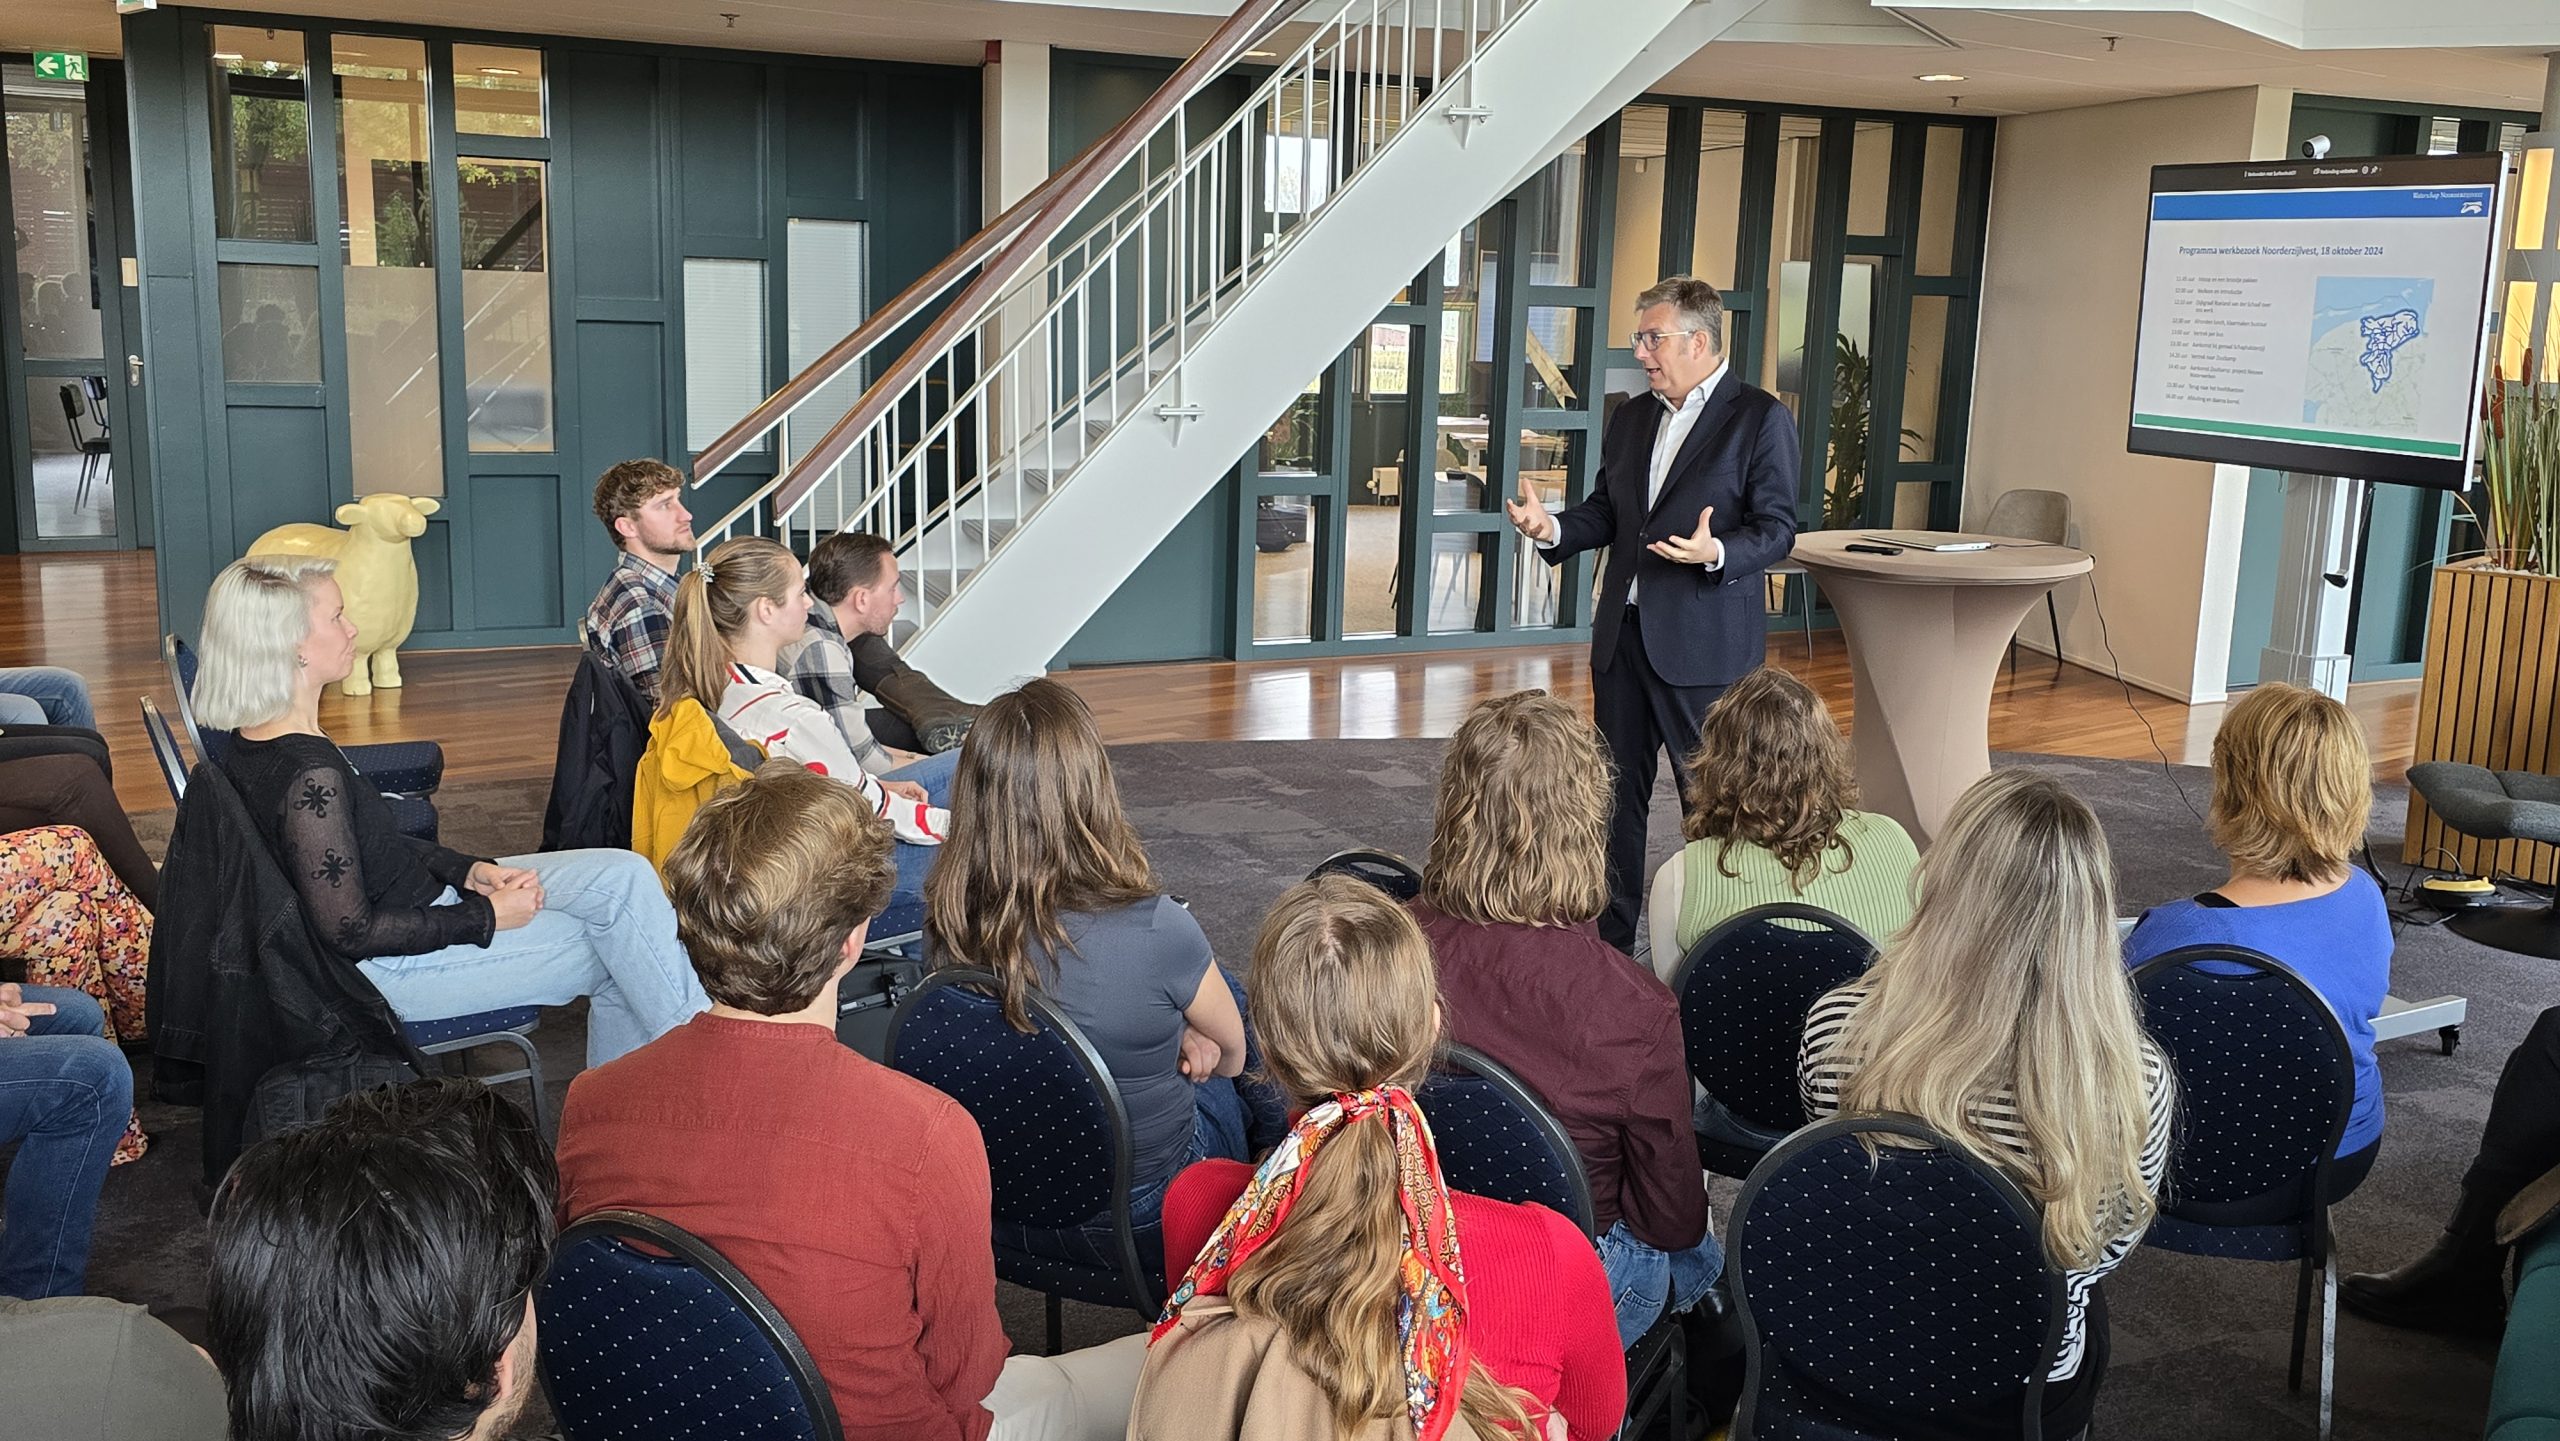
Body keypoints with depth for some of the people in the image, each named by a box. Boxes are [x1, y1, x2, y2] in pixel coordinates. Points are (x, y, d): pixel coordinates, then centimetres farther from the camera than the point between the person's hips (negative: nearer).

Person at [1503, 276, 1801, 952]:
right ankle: (1609, 936, 25)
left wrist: (1716, 553, -29)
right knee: (1618, 789, 13)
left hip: (1703, 641, -7)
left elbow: (1776, 529, -10)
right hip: (1623, 632, 7)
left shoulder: (1761, 418, -7)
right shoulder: (1631, 419, 14)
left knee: (1712, 798, 0)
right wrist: (1552, 527, -3)